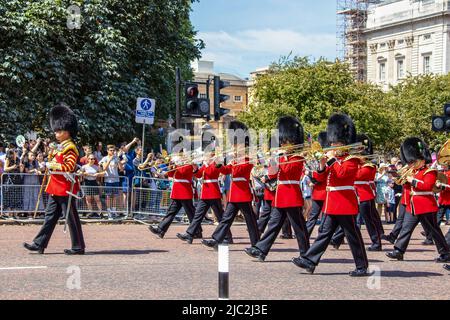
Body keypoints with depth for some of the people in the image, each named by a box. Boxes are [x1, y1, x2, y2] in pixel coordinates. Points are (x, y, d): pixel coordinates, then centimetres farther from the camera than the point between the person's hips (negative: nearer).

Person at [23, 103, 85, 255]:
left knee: (71, 218, -3)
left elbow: (69, 167, -23)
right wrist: (51, 165, 10)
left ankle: (78, 247, 4)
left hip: (65, 189, -10)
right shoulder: (62, 147, 16)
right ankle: (39, 244, 13)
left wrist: (52, 165, -18)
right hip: (56, 189, 10)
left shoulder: (70, 148, -14)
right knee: (50, 216, 10)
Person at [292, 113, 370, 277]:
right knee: (324, 233, 7)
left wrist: (331, 159, -18)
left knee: (353, 235, -2)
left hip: (345, 204, -8)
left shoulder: (352, 160, -8)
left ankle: (362, 267, 4)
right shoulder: (335, 159, 16)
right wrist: (322, 165, -1)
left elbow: (342, 173, -26)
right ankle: (310, 261, 7)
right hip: (332, 205, 8)